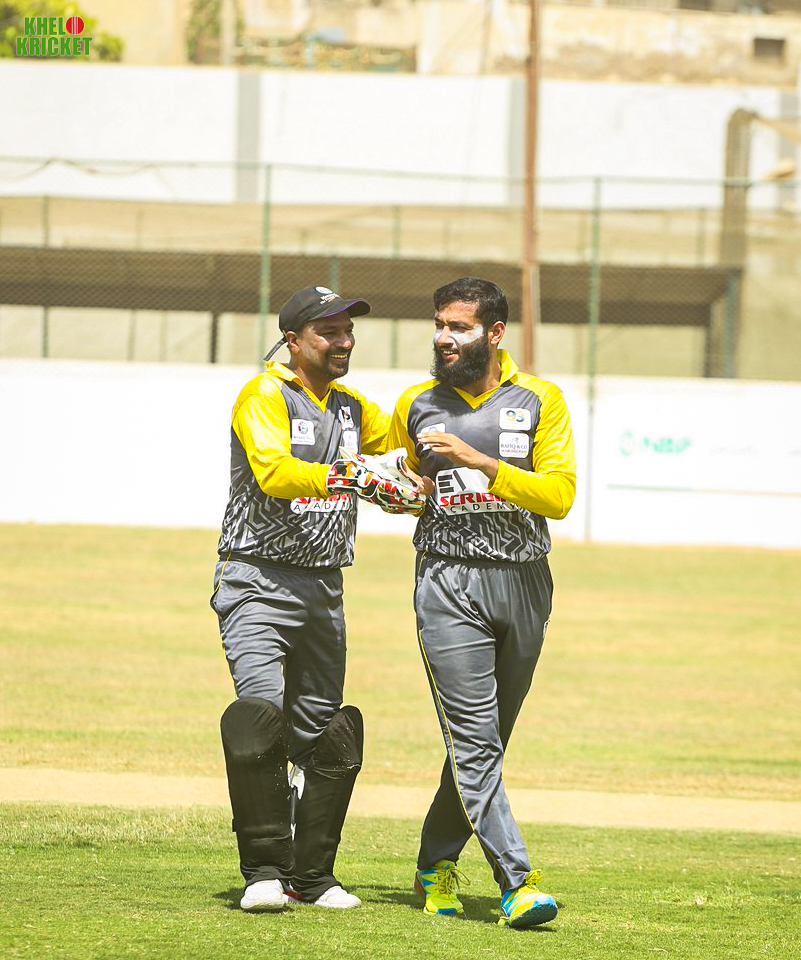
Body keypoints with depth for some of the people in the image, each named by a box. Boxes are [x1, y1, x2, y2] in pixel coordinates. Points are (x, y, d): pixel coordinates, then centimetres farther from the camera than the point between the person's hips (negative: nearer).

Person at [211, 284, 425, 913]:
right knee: (260, 713, -22)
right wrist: (351, 477, -37)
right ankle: (266, 871, -16)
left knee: (326, 731, 7)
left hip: (324, 589, 7)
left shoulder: (351, 407, 15)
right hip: (258, 581, -7)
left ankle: (312, 874, 15)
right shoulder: (265, 396, -10)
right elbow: (274, 471, -26)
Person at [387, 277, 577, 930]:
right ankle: (518, 882, -17)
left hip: (524, 583, 1)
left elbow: (559, 494, -8)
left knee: (485, 740, 8)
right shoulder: (417, 405, 10)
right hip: (449, 583, -1)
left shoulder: (540, 400, 4)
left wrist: (478, 460, -17)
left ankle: (436, 864, 24)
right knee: (475, 742, -13)